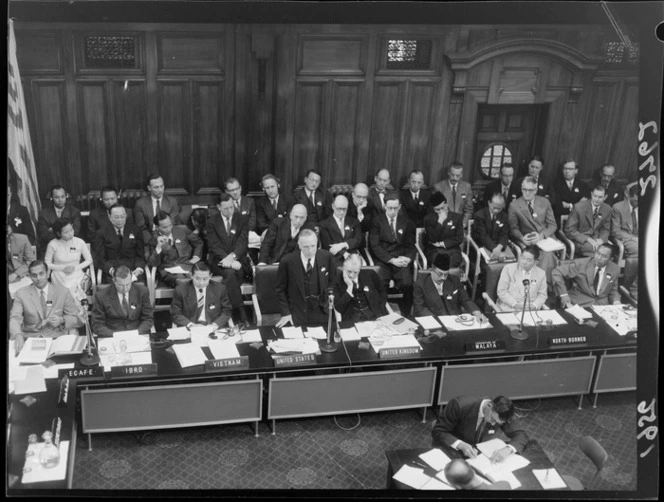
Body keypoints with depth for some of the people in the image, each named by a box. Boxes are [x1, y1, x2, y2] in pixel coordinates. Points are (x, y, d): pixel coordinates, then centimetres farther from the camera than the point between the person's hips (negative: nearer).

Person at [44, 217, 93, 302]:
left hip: (77, 275, 1)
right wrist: (63, 268, -11)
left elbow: (89, 260, 8)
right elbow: (47, 264, 3)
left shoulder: (80, 242, 1)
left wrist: (75, 267, -8)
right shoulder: (53, 244, -3)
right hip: (59, 278, -1)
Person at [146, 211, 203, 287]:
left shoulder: (182, 229, 9)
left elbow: (199, 242, 22)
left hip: (187, 264, 3)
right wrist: (158, 247, -17)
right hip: (168, 271, -3)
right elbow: (152, 264, -4)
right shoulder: (153, 239, 4)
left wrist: (196, 257, 5)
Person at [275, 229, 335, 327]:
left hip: (321, 313, 2)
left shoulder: (326, 257, -7)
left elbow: (331, 281, 11)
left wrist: (328, 299, 2)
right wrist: (285, 313, -7)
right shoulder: (287, 262, -13)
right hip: (297, 316, -2)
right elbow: (281, 289, -3)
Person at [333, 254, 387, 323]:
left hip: (375, 315, 2)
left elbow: (383, 293, 15)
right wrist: (349, 287, -11)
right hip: (352, 318, -1)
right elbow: (339, 308, -8)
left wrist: (378, 309, -1)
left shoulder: (370, 275, 5)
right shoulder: (338, 283, 1)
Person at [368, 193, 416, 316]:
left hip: (401, 260, 1)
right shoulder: (377, 221, 5)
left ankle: (405, 315, -8)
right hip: (383, 260, -1)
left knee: (407, 284, -27)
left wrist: (408, 258, -10)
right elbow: (374, 245, -3)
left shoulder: (406, 221, 13)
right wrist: (392, 260, -14)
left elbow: (411, 244, 12)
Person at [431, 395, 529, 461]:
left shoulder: (501, 413, -17)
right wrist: (460, 445, -38)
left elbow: (521, 435, -13)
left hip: (477, 449, 5)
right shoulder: (460, 405, -30)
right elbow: (438, 432, -22)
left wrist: (508, 449, -35)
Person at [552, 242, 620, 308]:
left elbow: (613, 291, 18)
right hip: (580, 304, -4)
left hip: (603, 305, 4)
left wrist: (616, 302, -4)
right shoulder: (581, 264, -7)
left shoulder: (615, 270, 4)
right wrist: (564, 295, -12)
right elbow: (557, 273, -5)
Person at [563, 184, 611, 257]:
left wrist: (601, 239, -10)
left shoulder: (607, 209, 3)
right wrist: (588, 239, -19)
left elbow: (605, 229, 14)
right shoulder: (578, 207, -10)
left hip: (597, 240, 4)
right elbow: (569, 230, -9)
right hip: (580, 240, -4)